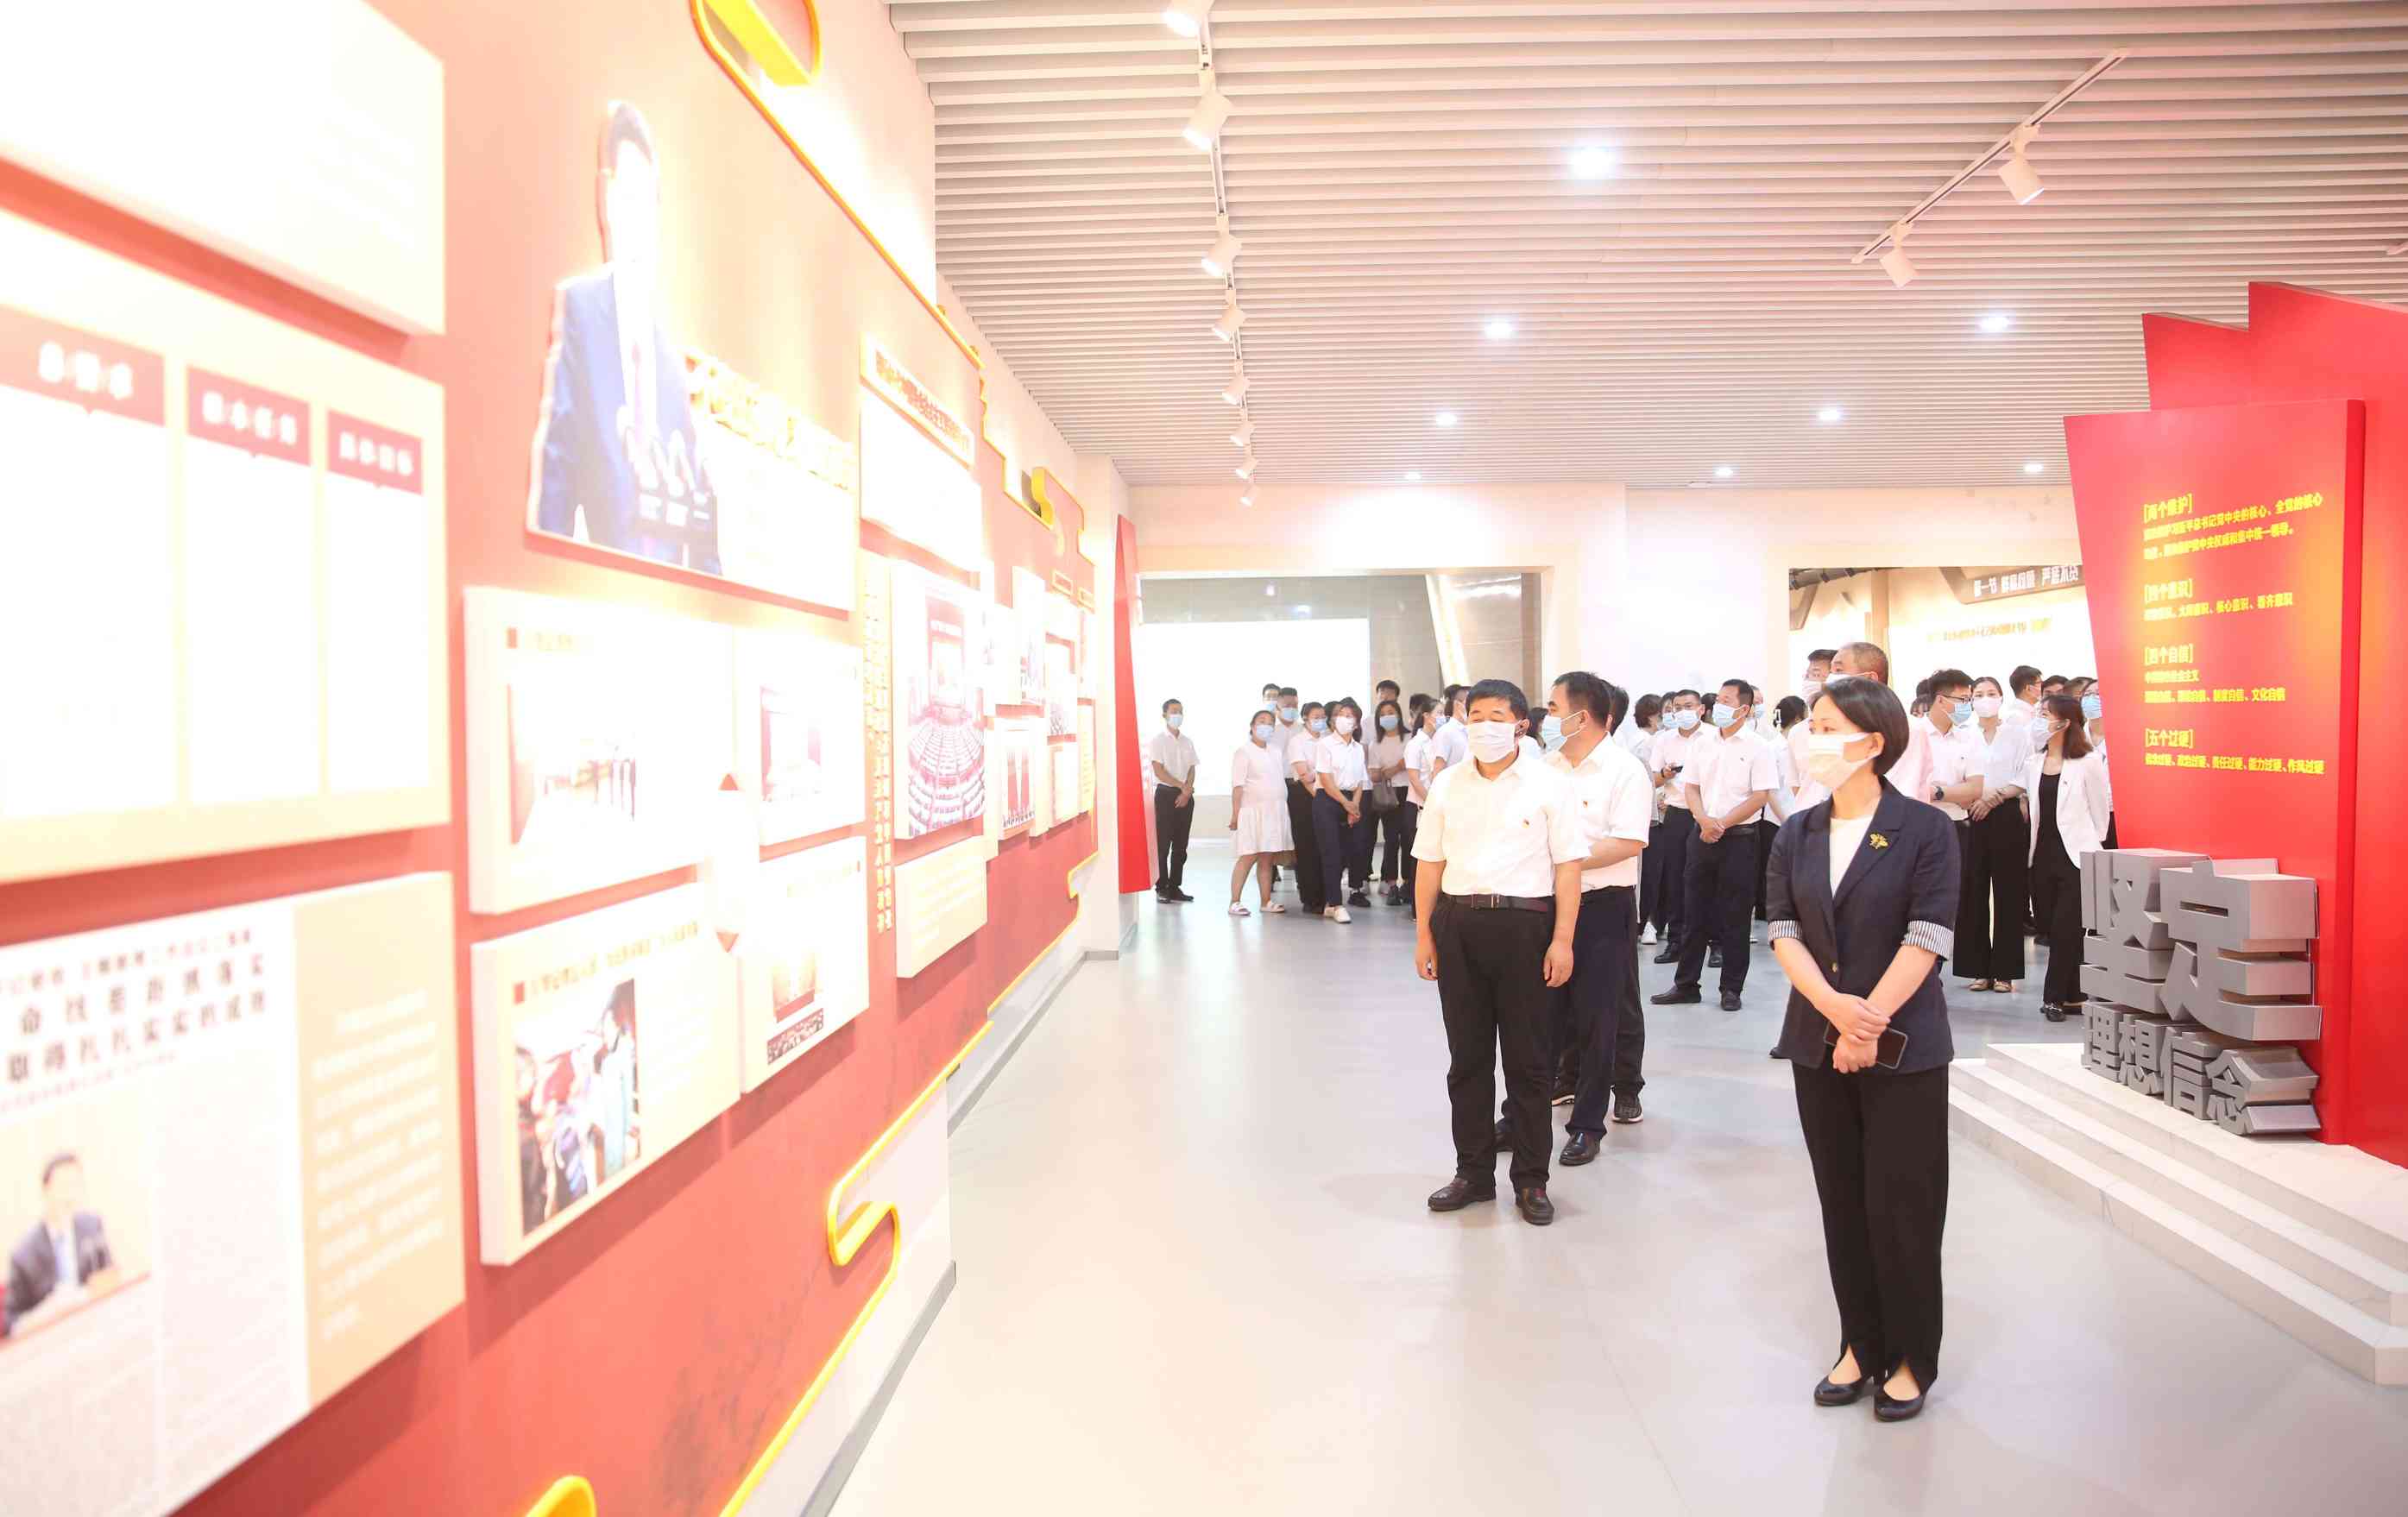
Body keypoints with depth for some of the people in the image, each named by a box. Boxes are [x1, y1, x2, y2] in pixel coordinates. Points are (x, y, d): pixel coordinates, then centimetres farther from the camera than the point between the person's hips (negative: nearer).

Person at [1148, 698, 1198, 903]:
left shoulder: (1188, 741, 13)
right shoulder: (1157, 740, -2)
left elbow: (1192, 770, 8)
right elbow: (1159, 771, -10)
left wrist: (1187, 791, -7)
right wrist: (1182, 786, -14)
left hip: (1186, 796, 5)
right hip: (1166, 794, -5)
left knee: (1181, 845, 6)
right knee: (1162, 844, -5)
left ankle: (1175, 886, 12)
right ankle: (1161, 888, 1)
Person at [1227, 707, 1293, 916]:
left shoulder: (1275, 752, 16)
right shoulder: (1244, 752, -4)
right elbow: (1238, 786, -9)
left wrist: (1283, 807, 13)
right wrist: (1235, 815, -13)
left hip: (1276, 812, 6)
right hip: (1254, 811, -6)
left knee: (1267, 859, 8)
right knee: (1249, 857, -9)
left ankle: (1266, 902, 13)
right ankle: (1234, 902, -4)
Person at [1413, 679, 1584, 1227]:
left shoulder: (1547, 786, -2)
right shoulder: (1446, 786, 8)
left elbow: (1568, 866, -4)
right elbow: (1430, 863, 10)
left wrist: (1562, 941, -10)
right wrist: (1424, 934, 7)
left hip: (1523, 923, -3)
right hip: (1457, 922, 3)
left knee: (1528, 1059, 5)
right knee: (1466, 1056, 11)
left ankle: (1531, 1181, 17)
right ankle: (1473, 1171, 24)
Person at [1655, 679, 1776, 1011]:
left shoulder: (1757, 747, -5)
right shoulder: (1704, 745, 10)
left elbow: (1760, 797, -10)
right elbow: (1691, 787, 9)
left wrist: (1722, 824, -13)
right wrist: (1704, 820, -9)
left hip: (1739, 838, -5)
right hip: (1702, 836, 5)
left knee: (1734, 917, 1)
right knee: (1697, 913, 8)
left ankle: (1732, 989, 11)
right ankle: (1686, 984, 14)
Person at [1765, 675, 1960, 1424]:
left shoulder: (1925, 830, -7)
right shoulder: (1797, 834, 6)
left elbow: (1927, 938, -13)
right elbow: (1784, 931, -1)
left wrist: (1869, 1023, -17)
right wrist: (1833, 1006, -16)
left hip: (1902, 1047, -4)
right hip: (1818, 1043, 4)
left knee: (1901, 1207, 3)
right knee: (1843, 1204, 12)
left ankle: (1913, 1359, 20)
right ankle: (1861, 1346, 26)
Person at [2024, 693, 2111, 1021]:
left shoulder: (2088, 762, -5)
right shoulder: (2032, 763, 10)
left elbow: (2099, 812, 0)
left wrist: (2093, 849, 3)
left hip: (2076, 857, -5)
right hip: (2043, 856, 5)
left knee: (2066, 929, -7)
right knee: (2054, 929, 6)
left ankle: (2055, 997, -1)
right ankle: (2072, 995, 15)